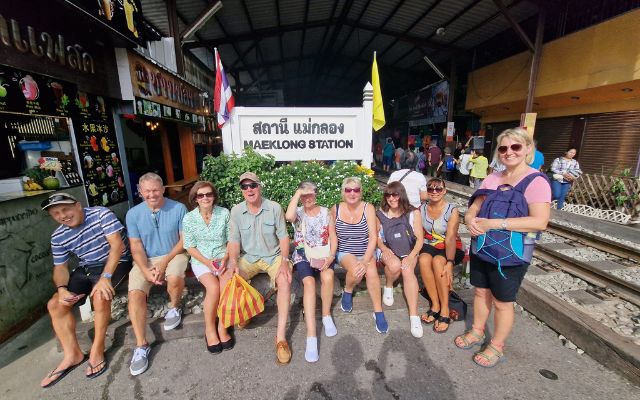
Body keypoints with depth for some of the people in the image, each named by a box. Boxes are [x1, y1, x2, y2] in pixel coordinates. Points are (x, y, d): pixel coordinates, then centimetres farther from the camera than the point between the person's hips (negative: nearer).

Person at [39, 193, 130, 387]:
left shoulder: (101, 214, -17)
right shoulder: (58, 236, 0)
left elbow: (117, 244, -24)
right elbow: (60, 267, 5)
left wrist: (105, 277, -30)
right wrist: (62, 288, -17)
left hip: (115, 263, -6)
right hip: (85, 269, 7)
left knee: (100, 296, -30)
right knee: (55, 304, -5)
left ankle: (97, 349, -11)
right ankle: (72, 354, 6)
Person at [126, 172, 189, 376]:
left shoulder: (178, 208, -8)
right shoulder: (133, 214, -1)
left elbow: (184, 240, -6)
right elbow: (136, 248, -1)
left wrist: (164, 262, -15)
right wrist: (147, 271, -17)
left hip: (174, 254, -2)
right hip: (145, 260, 3)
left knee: (174, 278, -32)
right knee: (135, 293, -19)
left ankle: (174, 308, 3)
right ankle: (141, 346, -7)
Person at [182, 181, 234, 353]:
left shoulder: (224, 213, -6)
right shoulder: (189, 219, -7)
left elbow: (231, 240, 0)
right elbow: (190, 247, -3)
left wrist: (225, 259, -15)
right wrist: (208, 262, -15)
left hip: (223, 257, 1)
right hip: (201, 260, 0)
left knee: (227, 285, -26)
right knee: (214, 287, -25)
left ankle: (222, 327, -5)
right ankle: (210, 328, -2)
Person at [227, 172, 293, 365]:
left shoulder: (274, 208, -9)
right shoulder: (236, 211, -3)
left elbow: (283, 236, -6)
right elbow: (234, 240, -4)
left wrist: (284, 260, -19)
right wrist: (233, 261, -21)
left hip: (273, 256, -2)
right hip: (248, 258, 2)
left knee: (285, 281, -29)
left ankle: (281, 336, -22)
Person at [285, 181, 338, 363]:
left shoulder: (325, 212, 7)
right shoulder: (298, 213, 1)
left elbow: (333, 237, 5)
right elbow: (288, 216, -26)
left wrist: (331, 256, -11)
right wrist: (297, 193, -18)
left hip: (323, 255, 2)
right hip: (303, 256, -1)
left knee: (327, 277, -30)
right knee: (309, 282, -30)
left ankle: (326, 316, -3)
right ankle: (311, 336, -28)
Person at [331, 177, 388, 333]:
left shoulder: (368, 208, -8)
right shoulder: (336, 209, -4)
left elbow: (373, 237, -12)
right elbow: (332, 234, 9)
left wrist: (365, 261, -22)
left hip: (366, 252, 0)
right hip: (345, 252, 0)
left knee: (371, 271, -30)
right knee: (356, 271, -30)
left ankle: (378, 312, -9)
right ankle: (347, 292, 5)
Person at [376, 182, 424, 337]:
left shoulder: (413, 213, -5)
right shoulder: (380, 214, -2)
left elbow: (420, 239, -5)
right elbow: (376, 236, 4)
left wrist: (411, 257, -17)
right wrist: (384, 249, -14)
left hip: (408, 252, 0)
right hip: (388, 251, 0)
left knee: (407, 270, -30)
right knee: (395, 265, -32)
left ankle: (414, 316, -27)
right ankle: (388, 287, 2)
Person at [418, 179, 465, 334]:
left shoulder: (452, 211, -13)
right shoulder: (422, 209, -1)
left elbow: (450, 239, -22)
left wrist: (449, 262, -33)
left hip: (449, 248, -2)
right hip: (429, 246, 3)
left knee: (438, 261, -33)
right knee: (424, 259, -30)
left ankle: (445, 310, -20)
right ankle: (435, 305, -17)